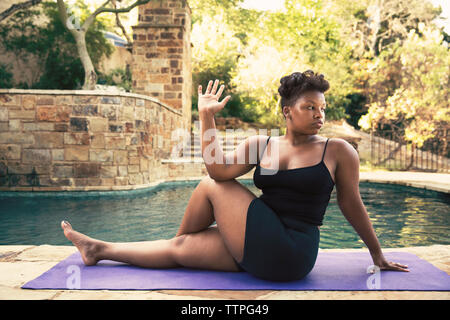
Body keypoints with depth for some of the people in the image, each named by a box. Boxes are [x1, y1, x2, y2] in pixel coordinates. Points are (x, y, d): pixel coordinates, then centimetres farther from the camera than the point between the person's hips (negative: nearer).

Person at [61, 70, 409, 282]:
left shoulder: (338, 151, -3)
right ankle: (99, 250, 23)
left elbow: (352, 206, 4)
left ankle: (152, 241, 18)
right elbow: (220, 169, -9)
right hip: (260, 251, 5)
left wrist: (378, 255, 12)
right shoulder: (260, 144, 6)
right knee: (179, 248, 4)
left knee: (211, 187, -7)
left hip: (289, 254, -4)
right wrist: (207, 116, -10)